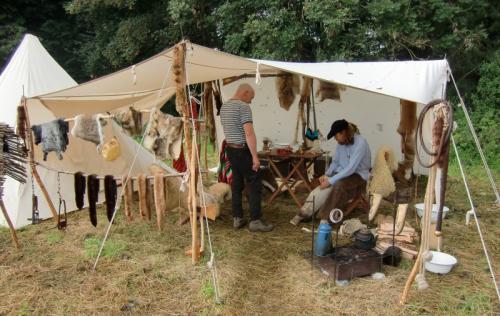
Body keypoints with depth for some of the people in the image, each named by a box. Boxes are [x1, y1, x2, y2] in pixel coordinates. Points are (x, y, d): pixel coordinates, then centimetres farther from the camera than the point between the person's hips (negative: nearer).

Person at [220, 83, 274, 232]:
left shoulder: (224, 107, 12)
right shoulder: (244, 107, -16)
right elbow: (249, 133, -23)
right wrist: (255, 156, -23)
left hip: (230, 149, 9)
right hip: (243, 150, -9)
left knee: (236, 184, 12)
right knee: (255, 185, -1)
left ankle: (237, 219, 16)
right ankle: (255, 221, 1)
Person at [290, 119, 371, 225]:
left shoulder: (360, 143, -21)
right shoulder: (341, 143, 2)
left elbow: (351, 168, -27)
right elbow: (335, 162, 12)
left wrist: (331, 180, -29)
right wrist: (326, 175, -6)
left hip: (359, 176, -6)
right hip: (342, 174, 6)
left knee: (339, 185, -37)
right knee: (322, 189, -21)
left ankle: (325, 219, -31)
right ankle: (303, 214, -18)